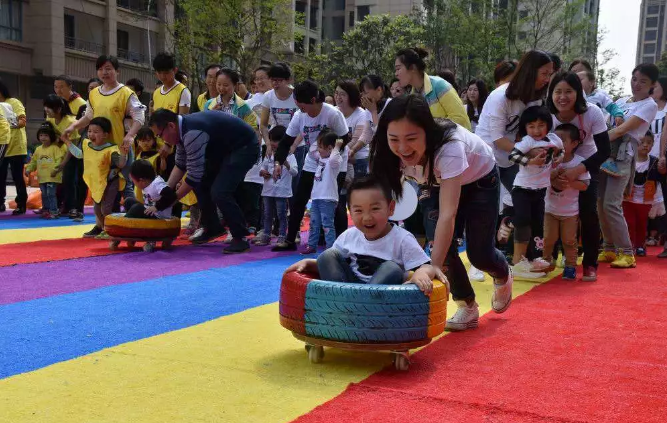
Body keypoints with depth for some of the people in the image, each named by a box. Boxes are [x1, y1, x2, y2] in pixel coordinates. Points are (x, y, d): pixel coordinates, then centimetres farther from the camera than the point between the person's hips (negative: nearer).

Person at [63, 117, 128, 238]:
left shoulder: (110, 150, -22)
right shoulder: (86, 145, 0)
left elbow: (120, 165, -22)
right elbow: (79, 154, 21)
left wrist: (123, 155, -41)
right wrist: (68, 143, 24)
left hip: (109, 183, -7)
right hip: (95, 183, 7)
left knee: (106, 209, -10)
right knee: (97, 209, 16)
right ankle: (101, 228, 32)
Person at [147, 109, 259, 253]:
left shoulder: (192, 134, -30)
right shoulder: (182, 129, 1)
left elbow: (194, 175, -26)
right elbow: (180, 165, 11)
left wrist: (173, 198, -13)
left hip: (245, 146, -10)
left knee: (219, 192, -20)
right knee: (200, 183, 9)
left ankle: (240, 239, -8)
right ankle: (212, 228, 22)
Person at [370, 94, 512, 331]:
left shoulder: (449, 146, -45)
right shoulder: (391, 152, -30)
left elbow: (447, 214, -50)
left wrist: (433, 268, -55)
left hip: (480, 179, -3)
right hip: (435, 181, 4)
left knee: (479, 254, -3)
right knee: (440, 242, -15)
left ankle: (503, 276, 35)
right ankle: (467, 307, 7)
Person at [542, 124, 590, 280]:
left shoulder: (579, 162, -13)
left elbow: (584, 185, -13)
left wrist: (569, 181, -27)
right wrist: (554, 173, -25)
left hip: (570, 210, -2)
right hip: (550, 208, 2)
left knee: (569, 240, 8)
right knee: (548, 238, 10)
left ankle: (570, 266, 20)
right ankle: (545, 262, 29)